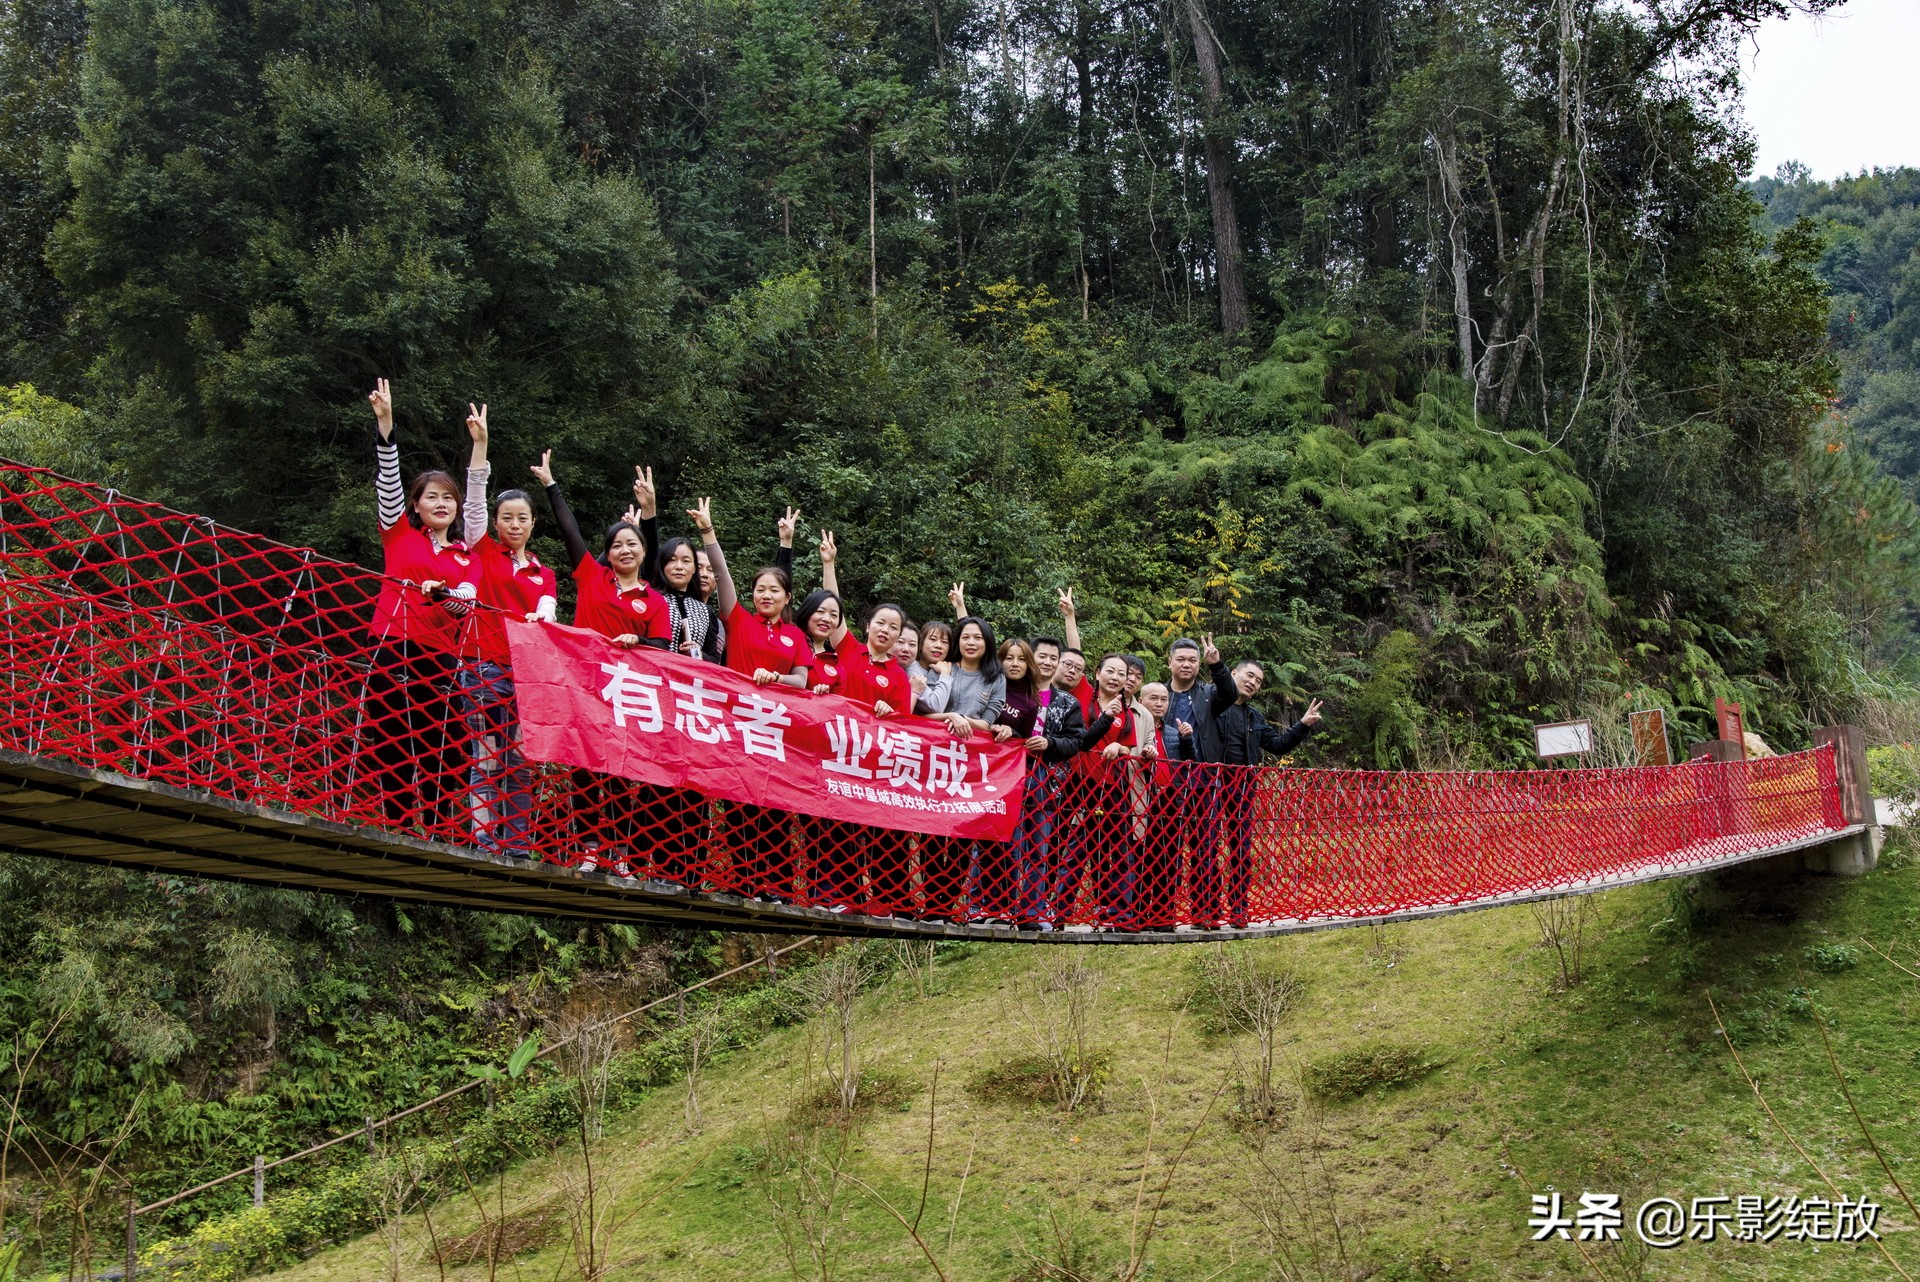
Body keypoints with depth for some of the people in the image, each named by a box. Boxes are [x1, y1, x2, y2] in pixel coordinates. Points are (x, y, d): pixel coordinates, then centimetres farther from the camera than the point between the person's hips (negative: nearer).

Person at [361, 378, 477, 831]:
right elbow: (388, 477, 2)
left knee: (435, 747, 1)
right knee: (391, 743, -6)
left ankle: (439, 833, 2)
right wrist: (385, 424, -8)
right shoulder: (399, 532, 12)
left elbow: (467, 602, 3)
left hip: (440, 657, 2)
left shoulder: (466, 556, 17)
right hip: (393, 649, -2)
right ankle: (397, 828, -6)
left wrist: (442, 594, -18)